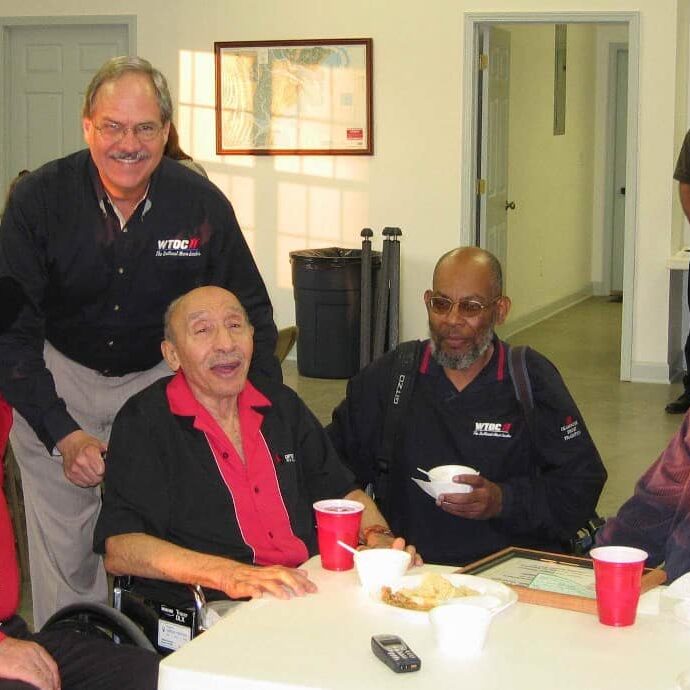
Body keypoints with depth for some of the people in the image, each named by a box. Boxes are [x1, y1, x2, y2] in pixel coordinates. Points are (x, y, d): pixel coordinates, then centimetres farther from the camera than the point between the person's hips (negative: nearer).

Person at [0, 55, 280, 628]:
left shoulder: (202, 204, -14)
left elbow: (250, 313, -2)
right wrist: (62, 433, -26)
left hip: (160, 382, 1)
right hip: (59, 379, 0)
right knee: (65, 556, 2)